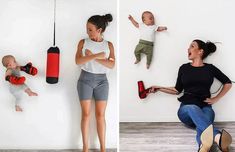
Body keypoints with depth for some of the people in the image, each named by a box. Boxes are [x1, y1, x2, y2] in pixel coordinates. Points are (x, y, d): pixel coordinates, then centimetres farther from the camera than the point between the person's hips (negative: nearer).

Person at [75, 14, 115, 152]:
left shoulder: (109, 45, 2)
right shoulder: (83, 42, 0)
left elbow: (111, 64, -10)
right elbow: (78, 61, -14)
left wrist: (93, 57, -17)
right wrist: (98, 55, -22)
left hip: (101, 81, 1)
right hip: (85, 79, -1)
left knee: (100, 115, 3)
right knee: (86, 114, 2)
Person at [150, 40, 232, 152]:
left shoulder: (210, 68, 11)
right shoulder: (184, 68, 15)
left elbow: (228, 83, 19)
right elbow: (178, 90, 21)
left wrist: (216, 98, 10)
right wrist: (159, 88, 18)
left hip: (205, 107, 1)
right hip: (186, 108, -1)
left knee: (201, 127, -38)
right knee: (193, 108, -41)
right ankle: (217, 136, -73)